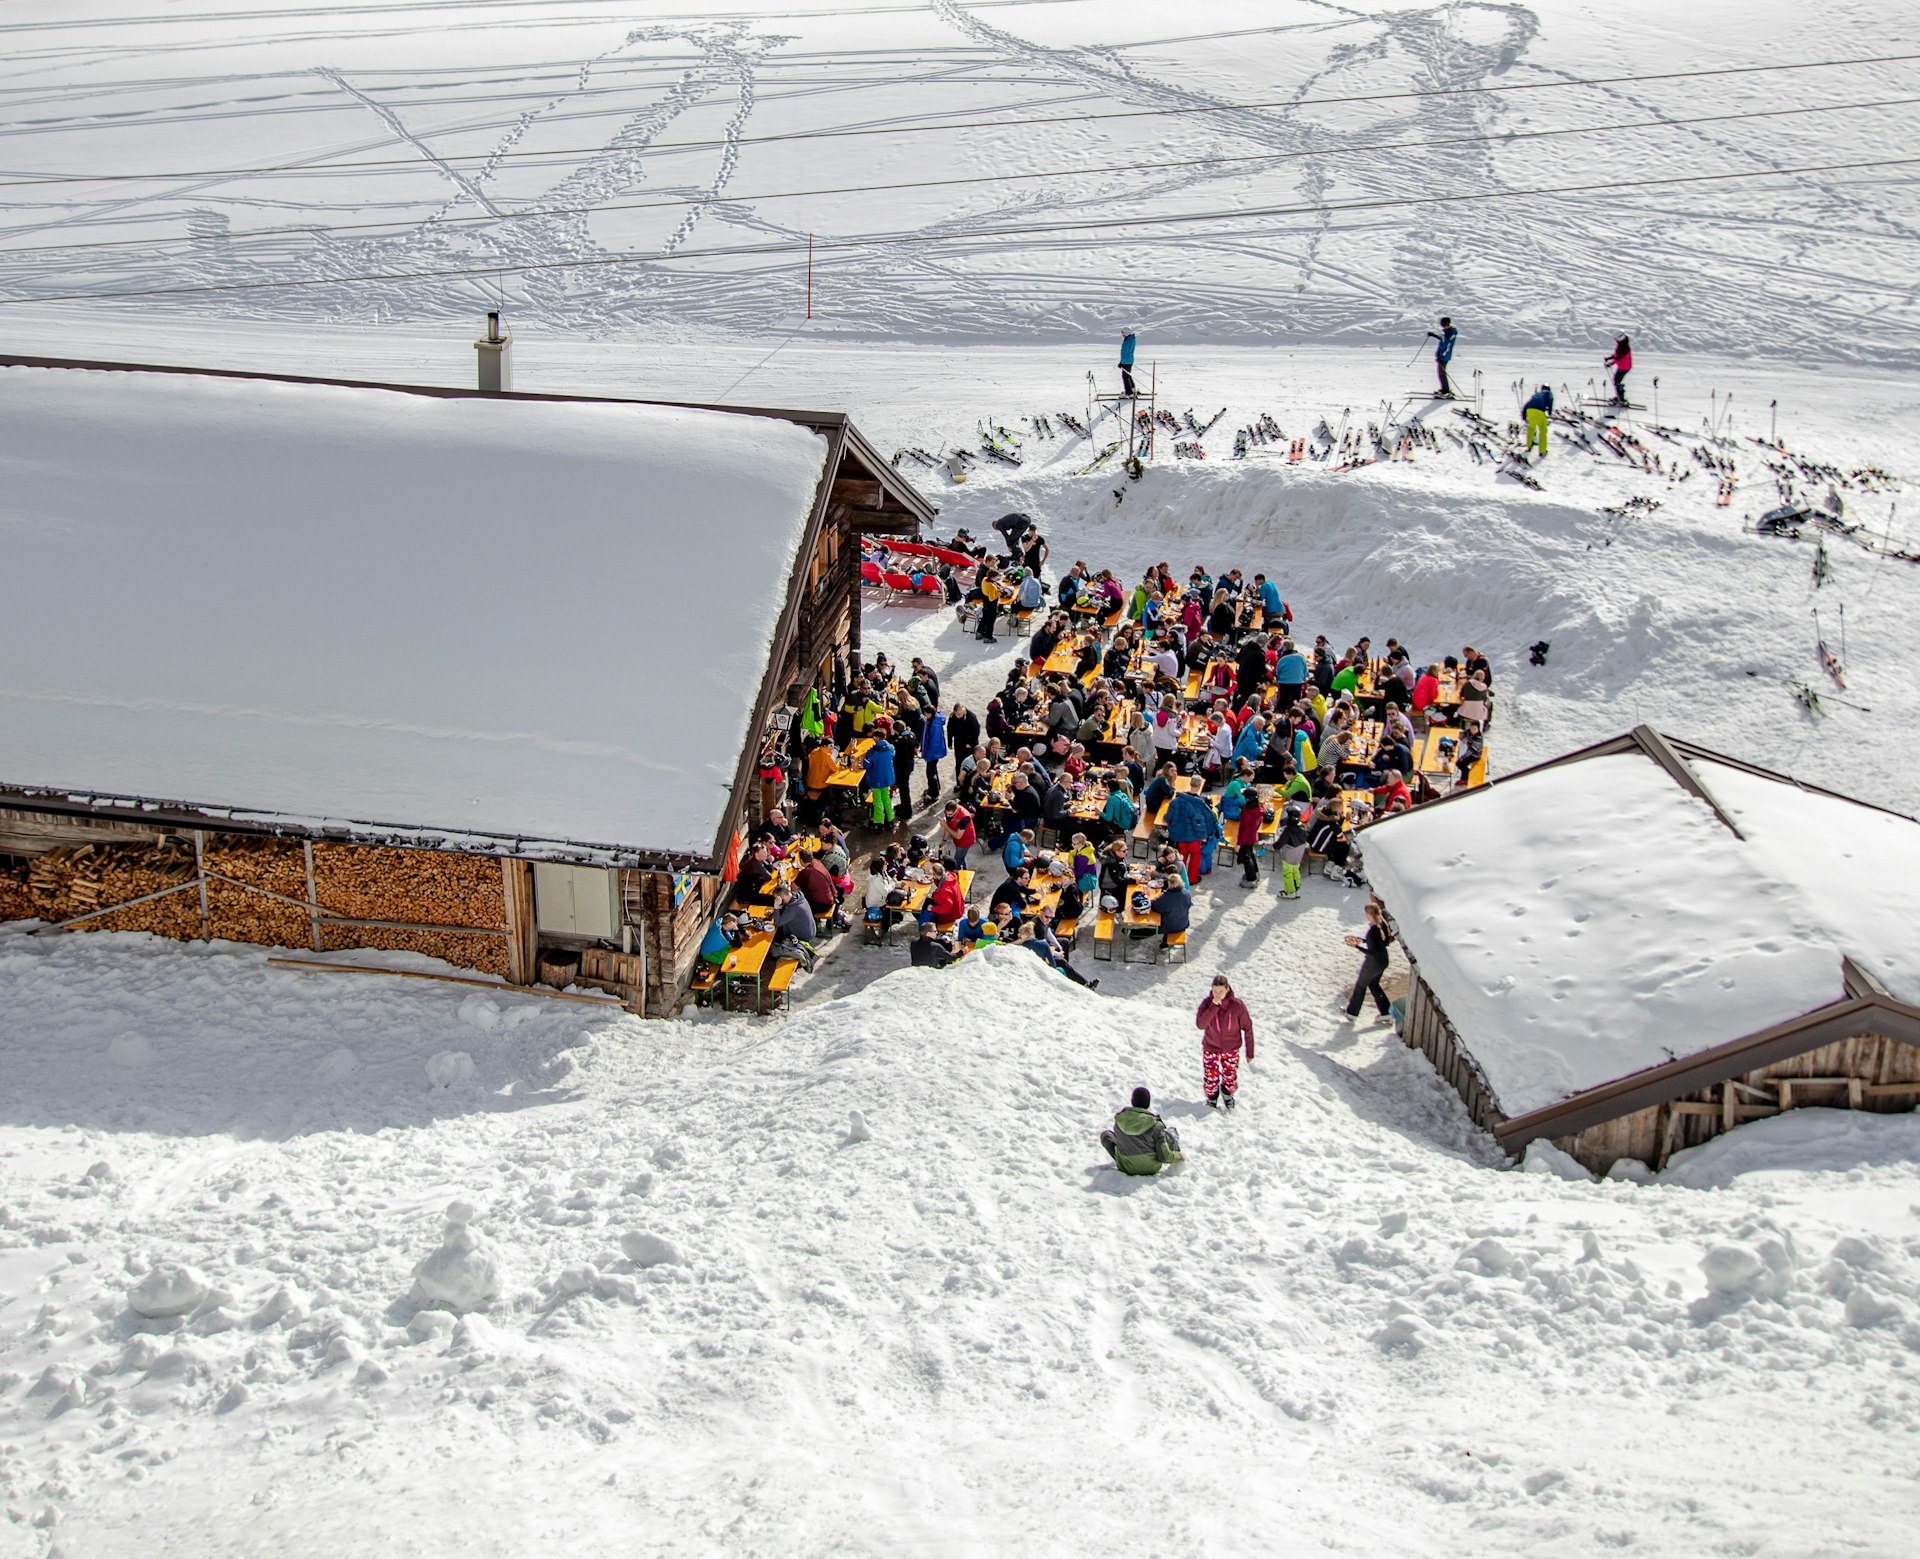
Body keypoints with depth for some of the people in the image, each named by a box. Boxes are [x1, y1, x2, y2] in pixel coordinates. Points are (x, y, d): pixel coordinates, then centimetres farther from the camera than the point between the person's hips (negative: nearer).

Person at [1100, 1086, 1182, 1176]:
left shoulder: (1119, 1120, -13)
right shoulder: (1155, 1125, -22)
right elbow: (1164, 1157, -19)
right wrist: (1179, 1156, 2)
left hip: (1126, 1168, 2)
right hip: (1151, 1169, -1)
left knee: (1105, 1134, 20)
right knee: (1171, 1131, 16)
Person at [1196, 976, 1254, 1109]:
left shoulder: (1237, 1005, -20)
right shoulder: (1207, 1002, -17)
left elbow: (1247, 1028, -9)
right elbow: (1200, 1024, -28)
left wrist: (1250, 1053, -5)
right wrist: (1214, 1006, -35)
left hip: (1231, 1050, 0)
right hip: (1210, 1049, 0)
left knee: (1230, 1081, 9)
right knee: (1211, 1079, 9)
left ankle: (1227, 1094, 43)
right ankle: (1212, 1100, 41)